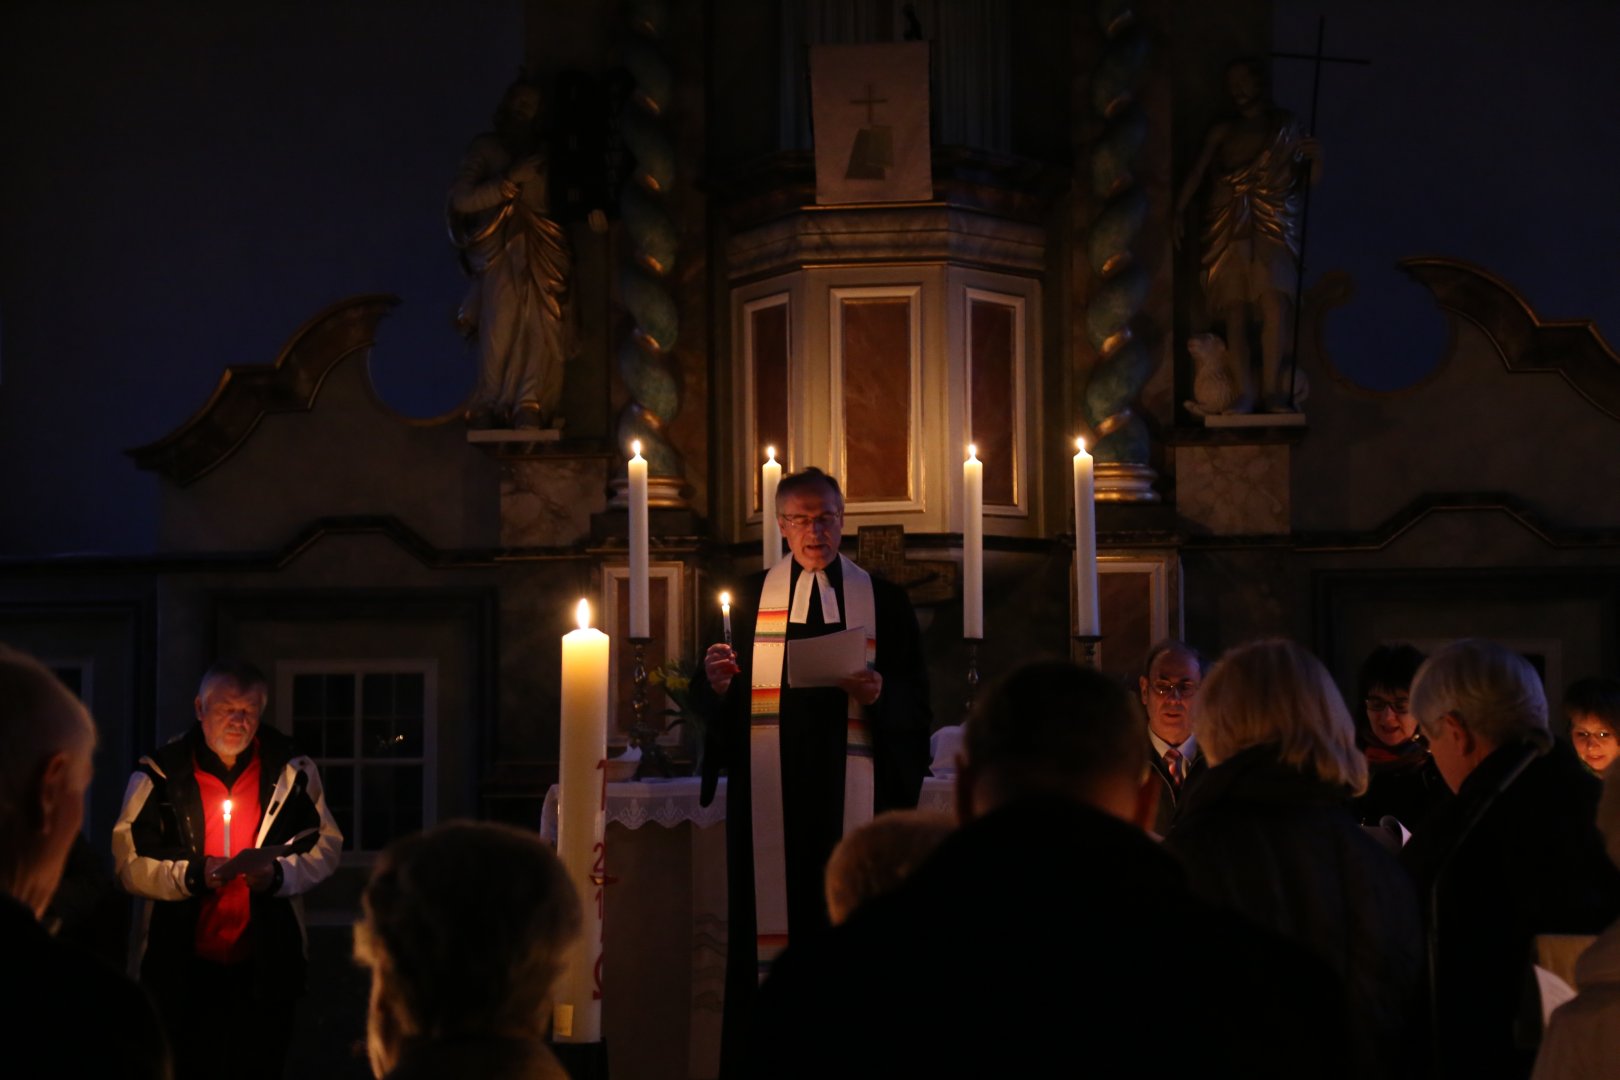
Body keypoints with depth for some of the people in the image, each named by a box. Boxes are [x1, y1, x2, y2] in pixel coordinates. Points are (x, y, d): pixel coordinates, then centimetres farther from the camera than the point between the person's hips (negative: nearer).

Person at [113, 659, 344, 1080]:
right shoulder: (160, 775, -2)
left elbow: (326, 848, 4)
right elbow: (129, 863, -4)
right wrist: (192, 875, -20)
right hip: (186, 967, -1)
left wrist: (278, 874, -15)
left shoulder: (292, 770, 2)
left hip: (266, 966, 1)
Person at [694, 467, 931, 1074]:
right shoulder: (748, 599, 11)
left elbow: (914, 701, 7)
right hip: (768, 794, 0)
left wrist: (881, 695, -14)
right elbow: (712, 703, 6)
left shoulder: (883, 601, 10)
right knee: (770, 925, -2)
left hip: (852, 793, 0)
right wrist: (717, 682, -16)